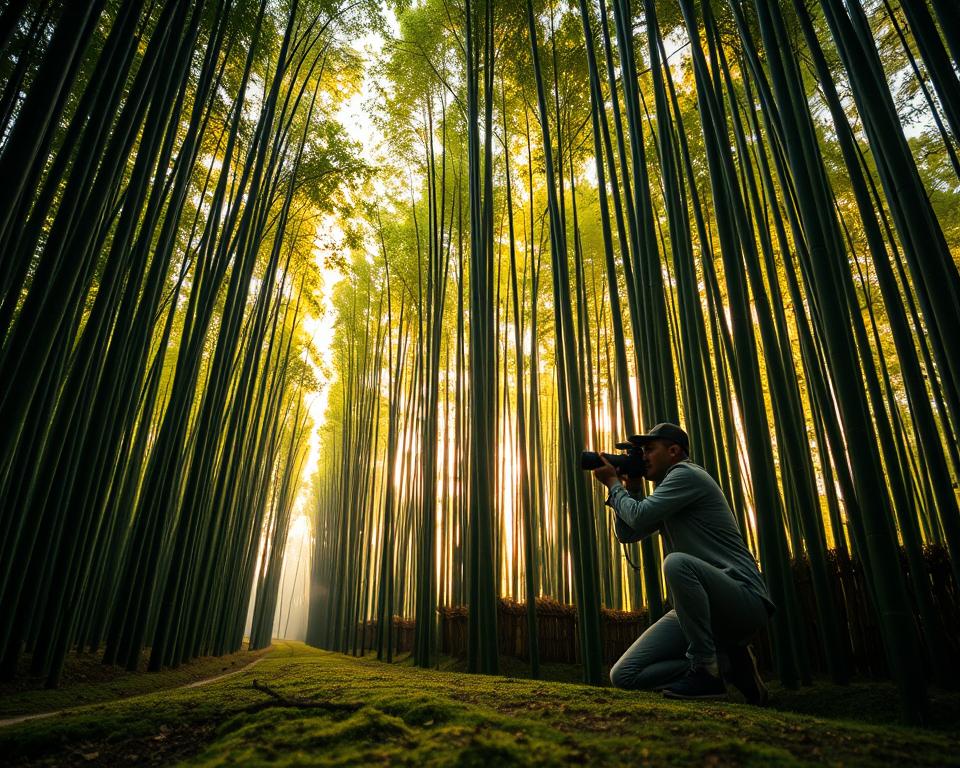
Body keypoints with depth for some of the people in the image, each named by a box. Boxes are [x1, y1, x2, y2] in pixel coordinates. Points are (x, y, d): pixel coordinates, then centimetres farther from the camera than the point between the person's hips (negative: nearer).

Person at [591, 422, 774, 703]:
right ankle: (727, 662, 4)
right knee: (623, 675, -4)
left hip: (743, 599, -8)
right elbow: (627, 533, 19)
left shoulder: (687, 474, -8)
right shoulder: (667, 491, 20)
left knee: (677, 562, -39)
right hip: (698, 608, 8)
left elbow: (639, 516, -19)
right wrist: (629, 486, 10)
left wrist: (613, 483, -2)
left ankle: (706, 670, -20)